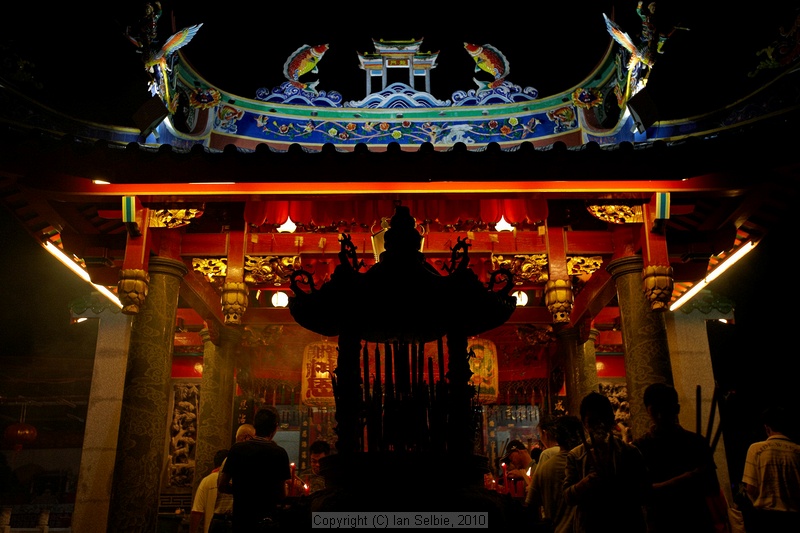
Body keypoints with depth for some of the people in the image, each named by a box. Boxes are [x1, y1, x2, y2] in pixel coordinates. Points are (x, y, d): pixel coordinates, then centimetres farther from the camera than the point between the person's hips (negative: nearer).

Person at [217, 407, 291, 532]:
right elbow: (281, 495, -8)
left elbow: (221, 485, 3)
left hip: (239, 518, 3)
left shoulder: (236, 448, -3)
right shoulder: (279, 453, -12)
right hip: (265, 521, -3)